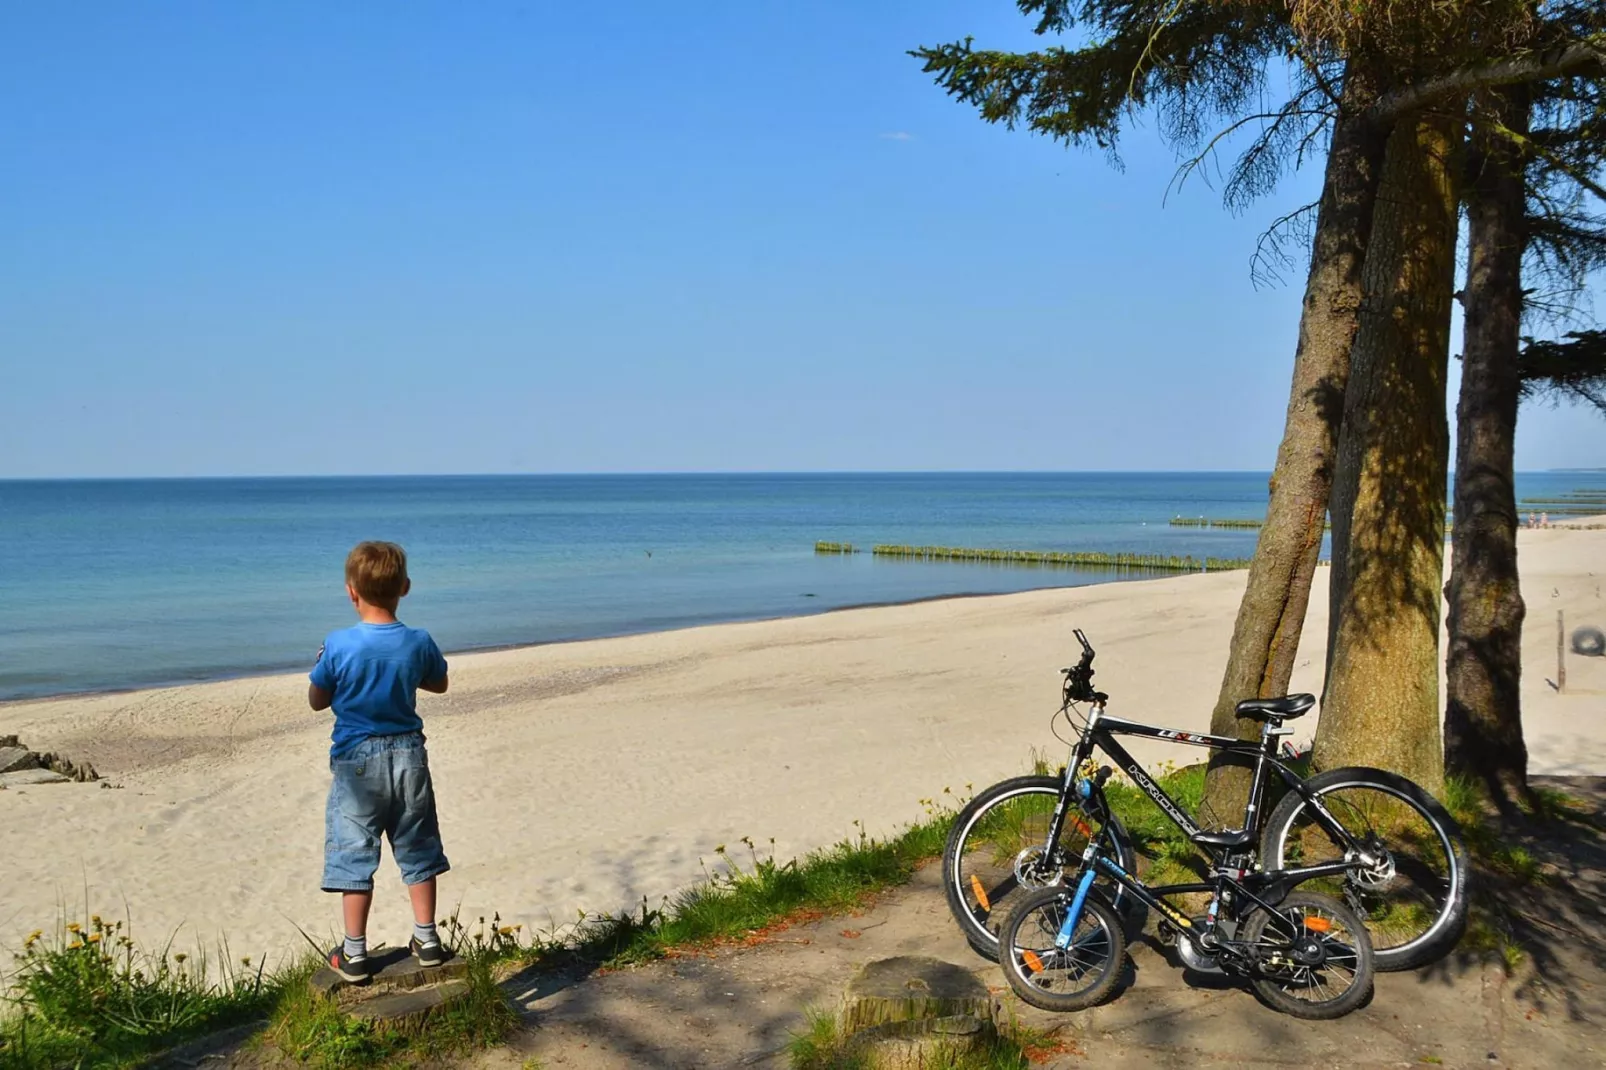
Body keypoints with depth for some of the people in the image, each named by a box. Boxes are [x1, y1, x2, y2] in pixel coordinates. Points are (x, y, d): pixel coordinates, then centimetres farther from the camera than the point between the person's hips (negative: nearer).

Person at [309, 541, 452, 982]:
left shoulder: (338, 645, -14)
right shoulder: (418, 642, -7)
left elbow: (317, 700, -2)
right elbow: (439, 684, 11)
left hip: (357, 762, -2)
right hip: (408, 756, 2)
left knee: (354, 855, 8)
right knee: (416, 850, 15)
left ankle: (354, 954, 13)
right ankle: (426, 938, 23)